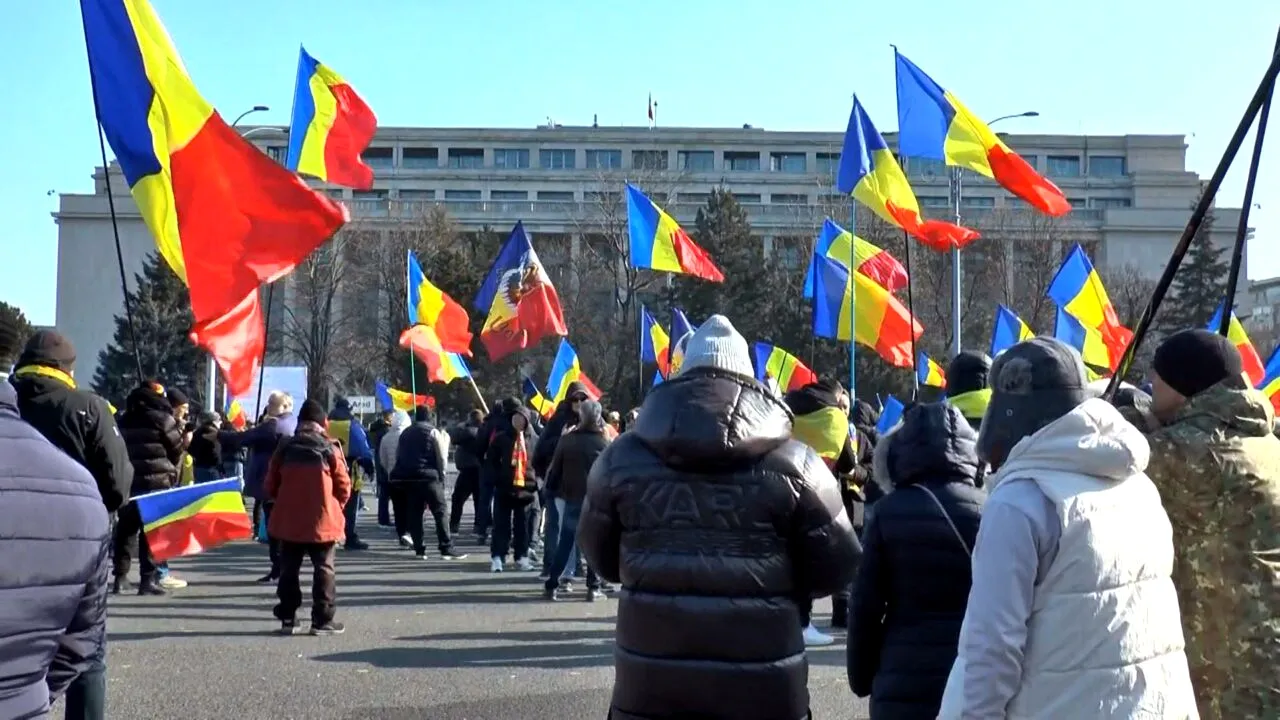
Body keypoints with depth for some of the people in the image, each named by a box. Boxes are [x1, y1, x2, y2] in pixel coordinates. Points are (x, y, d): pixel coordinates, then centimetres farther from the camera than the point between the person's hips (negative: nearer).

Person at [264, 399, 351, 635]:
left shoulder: (285, 449, 1)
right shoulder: (330, 450, -7)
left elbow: (270, 486, 5)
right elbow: (344, 487, -4)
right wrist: (335, 506, 15)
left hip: (288, 521, 3)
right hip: (322, 521, -3)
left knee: (289, 569, 12)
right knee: (324, 570, 5)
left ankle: (287, 618, 14)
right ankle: (322, 620, 2)